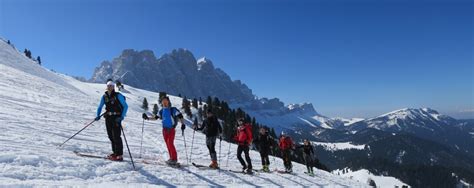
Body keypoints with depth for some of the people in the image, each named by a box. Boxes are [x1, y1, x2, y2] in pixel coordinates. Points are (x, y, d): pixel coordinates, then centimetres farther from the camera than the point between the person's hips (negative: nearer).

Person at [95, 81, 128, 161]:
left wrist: (122, 117, -17)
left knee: (116, 136, -9)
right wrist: (98, 115, 0)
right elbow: (100, 107, 17)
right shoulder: (104, 96, 8)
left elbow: (125, 106, -9)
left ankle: (119, 155, -5)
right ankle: (115, 152, 20)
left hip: (116, 118, -5)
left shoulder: (118, 96, -7)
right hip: (108, 117, 5)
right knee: (110, 136, 8)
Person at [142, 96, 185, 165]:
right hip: (165, 129, 6)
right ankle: (172, 158, 14)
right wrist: (147, 118, 10)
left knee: (170, 143, -16)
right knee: (168, 144, 6)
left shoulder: (173, 110, -6)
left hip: (171, 129, -6)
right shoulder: (161, 111, 10)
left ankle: (174, 159, -11)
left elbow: (180, 116, -9)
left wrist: (183, 124, -21)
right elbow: (155, 117, 18)